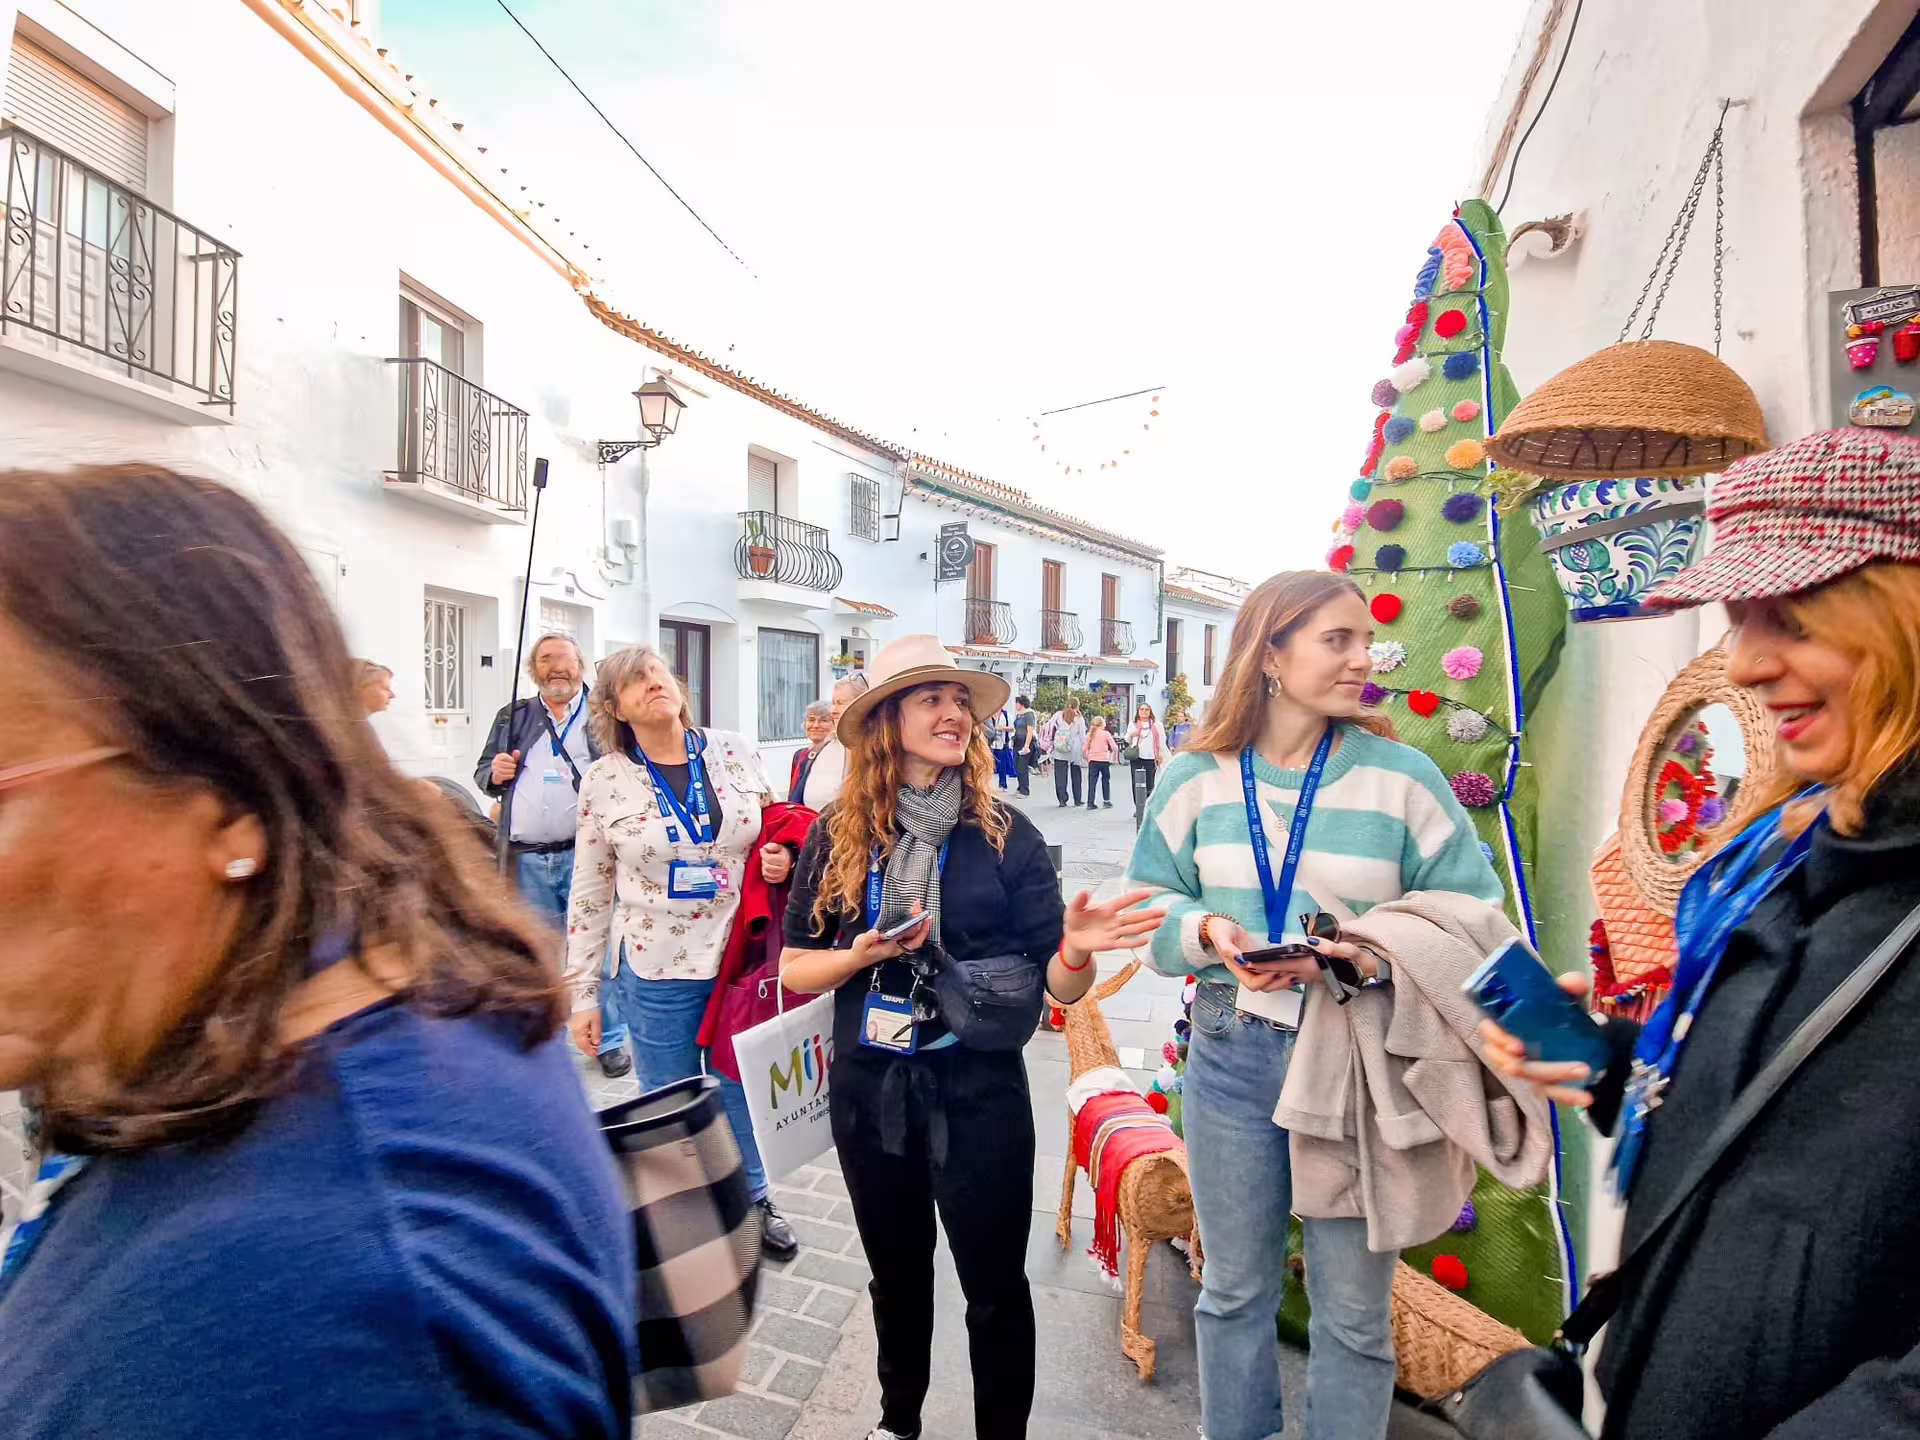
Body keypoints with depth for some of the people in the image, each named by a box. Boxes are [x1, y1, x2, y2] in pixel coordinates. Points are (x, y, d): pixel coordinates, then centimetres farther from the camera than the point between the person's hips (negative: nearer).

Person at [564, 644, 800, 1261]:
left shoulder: (732, 751, -3)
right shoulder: (604, 780, -6)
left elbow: (776, 833, 10)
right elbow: (590, 894, 0)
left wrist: (782, 859, -13)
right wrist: (582, 994, 1)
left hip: (742, 956, 2)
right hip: (656, 971, -1)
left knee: (742, 1093, 20)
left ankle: (754, 1201, 46)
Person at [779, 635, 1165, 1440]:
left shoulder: (1005, 834, -10)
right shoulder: (838, 835, -6)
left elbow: (1057, 986, -10)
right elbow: (794, 970, -2)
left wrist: (1077, 950, -32)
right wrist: (867, 954, -20)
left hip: (978, 1091, -2)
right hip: (869, 1089, 3)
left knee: (995, 1287, 13)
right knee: (896, 1273, 25)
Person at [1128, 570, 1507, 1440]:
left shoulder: (1401, 775, -8)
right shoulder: (1196, 777, -4)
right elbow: (1150, 907, 2)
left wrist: (1379, 954, -22)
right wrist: (1207, 931, -19)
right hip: (1231, 1056, 2)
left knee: (1354, 1308, 16)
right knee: (1234, 1291, 21)